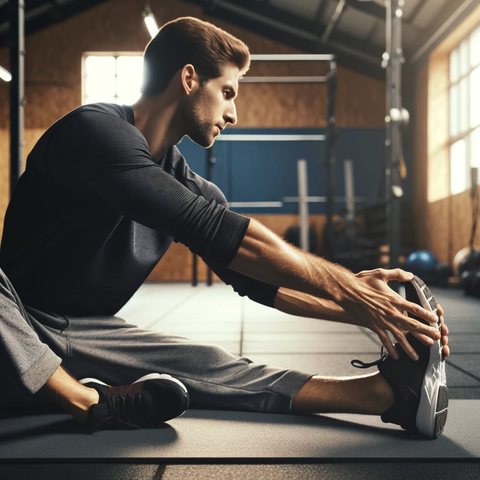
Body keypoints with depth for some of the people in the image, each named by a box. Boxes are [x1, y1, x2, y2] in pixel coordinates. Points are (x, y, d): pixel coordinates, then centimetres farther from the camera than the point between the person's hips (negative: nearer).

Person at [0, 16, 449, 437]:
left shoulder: (190, 187, 5)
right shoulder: (96, 129, -20)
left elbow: (261, 279, 2)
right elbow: (212, 230, -31)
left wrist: (359, 309, -11)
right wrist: (343, 286, -29)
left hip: (90, 334, 5)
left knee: (212, 366, -17)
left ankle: (384, 391, -26)